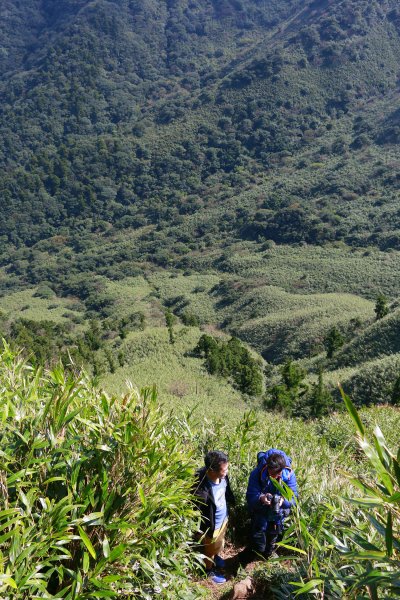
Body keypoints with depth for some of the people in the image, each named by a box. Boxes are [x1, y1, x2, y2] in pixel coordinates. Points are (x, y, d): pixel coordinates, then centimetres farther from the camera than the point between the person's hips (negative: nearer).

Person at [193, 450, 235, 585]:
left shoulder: (222, 475, -23)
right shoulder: (201, 488, -43)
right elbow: (196, 512, -28)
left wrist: (231, 502, 16)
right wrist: (206, 531, -16)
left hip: (223, 518, 6)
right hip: (211, 525, -5)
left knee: (220, 542, 35)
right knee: (210, 549, 26)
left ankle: (216, 555, 66)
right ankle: (209, 570, 55)